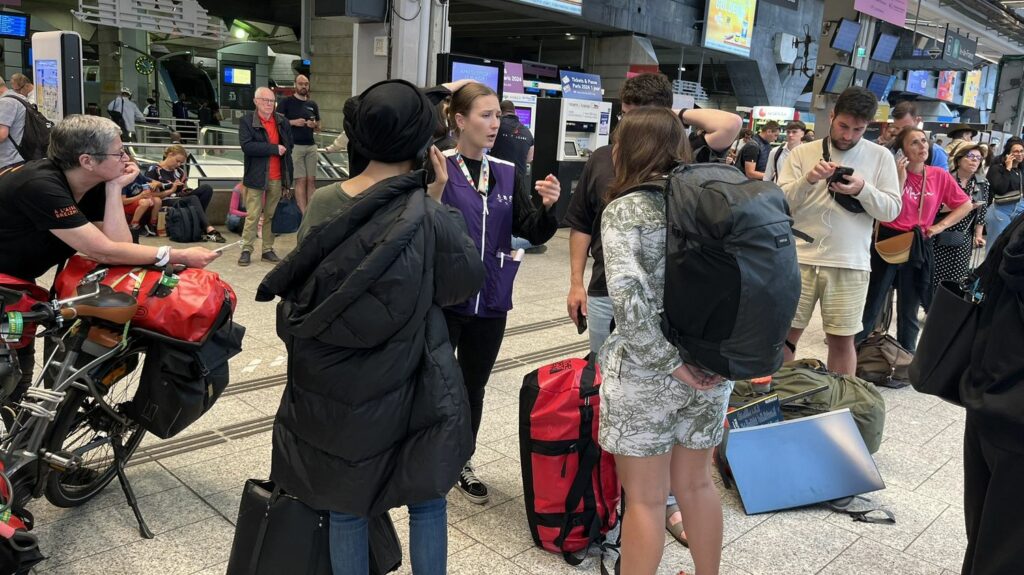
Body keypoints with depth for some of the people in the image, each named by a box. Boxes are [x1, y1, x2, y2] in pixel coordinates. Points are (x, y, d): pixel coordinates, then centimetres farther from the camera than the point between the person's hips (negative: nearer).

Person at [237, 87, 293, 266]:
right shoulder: (246, 121, -5)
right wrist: (274, 149, -17)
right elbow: (247, 146, -18)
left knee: (271, 216, 10)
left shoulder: (282, 122, 9)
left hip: (277, 178, 4)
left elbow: (288, 145, 16)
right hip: (256, 177, -4)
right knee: (252, 216, -2)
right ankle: (246, 250, 7)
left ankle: (268, 250, 17)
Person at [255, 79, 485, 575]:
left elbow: (298, 290, 3)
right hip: (405, 389, -3)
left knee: (345, 506, 18)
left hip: (331, 388, 3)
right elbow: (469, 279, -2)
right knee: (426, 502, 18)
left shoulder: (323, 206, -7)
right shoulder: (429, 218, -18)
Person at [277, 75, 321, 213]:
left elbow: (318, 128, 20)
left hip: (311, 146, 5)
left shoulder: (313, 104, 15)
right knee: (301, 180, -6)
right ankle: (303, 214, -5)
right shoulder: (286, 102, 1)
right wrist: (293, 122, -16)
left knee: (311, 180, 3)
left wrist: (314, 125, -3)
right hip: (294, 146, -5)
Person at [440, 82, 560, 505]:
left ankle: (462, 462, 38)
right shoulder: (436, 168, -11)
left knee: (473, 389, 18)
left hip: (490, 302, 5)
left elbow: (534, 234, 2)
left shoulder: (508, 174, 4)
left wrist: (548, 207, -17)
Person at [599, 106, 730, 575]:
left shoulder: (625, 209, -12)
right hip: (711, 366, 6)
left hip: (646, 373, -6)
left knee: (645, 498, 9)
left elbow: (628, 298, -24)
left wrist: (669, 361, -16)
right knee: (696, 483, 23)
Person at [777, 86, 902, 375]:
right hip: (800, 259, 0)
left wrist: (863, 190, -16)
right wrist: (808, 180, -18)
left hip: (850, 264, 0)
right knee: (787, 332, 6)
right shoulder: (802, 152, 4)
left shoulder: (880, 157, 5)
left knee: (842, 340, 6)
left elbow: (892, 210, 1)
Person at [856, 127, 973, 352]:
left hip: (920, 246, 3)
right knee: (872, 304, 4)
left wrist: (940, 226, 0)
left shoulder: (940, 176, 0)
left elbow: (966, 205, 10)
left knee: (910, 310, 13)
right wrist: (900, 179, -21)